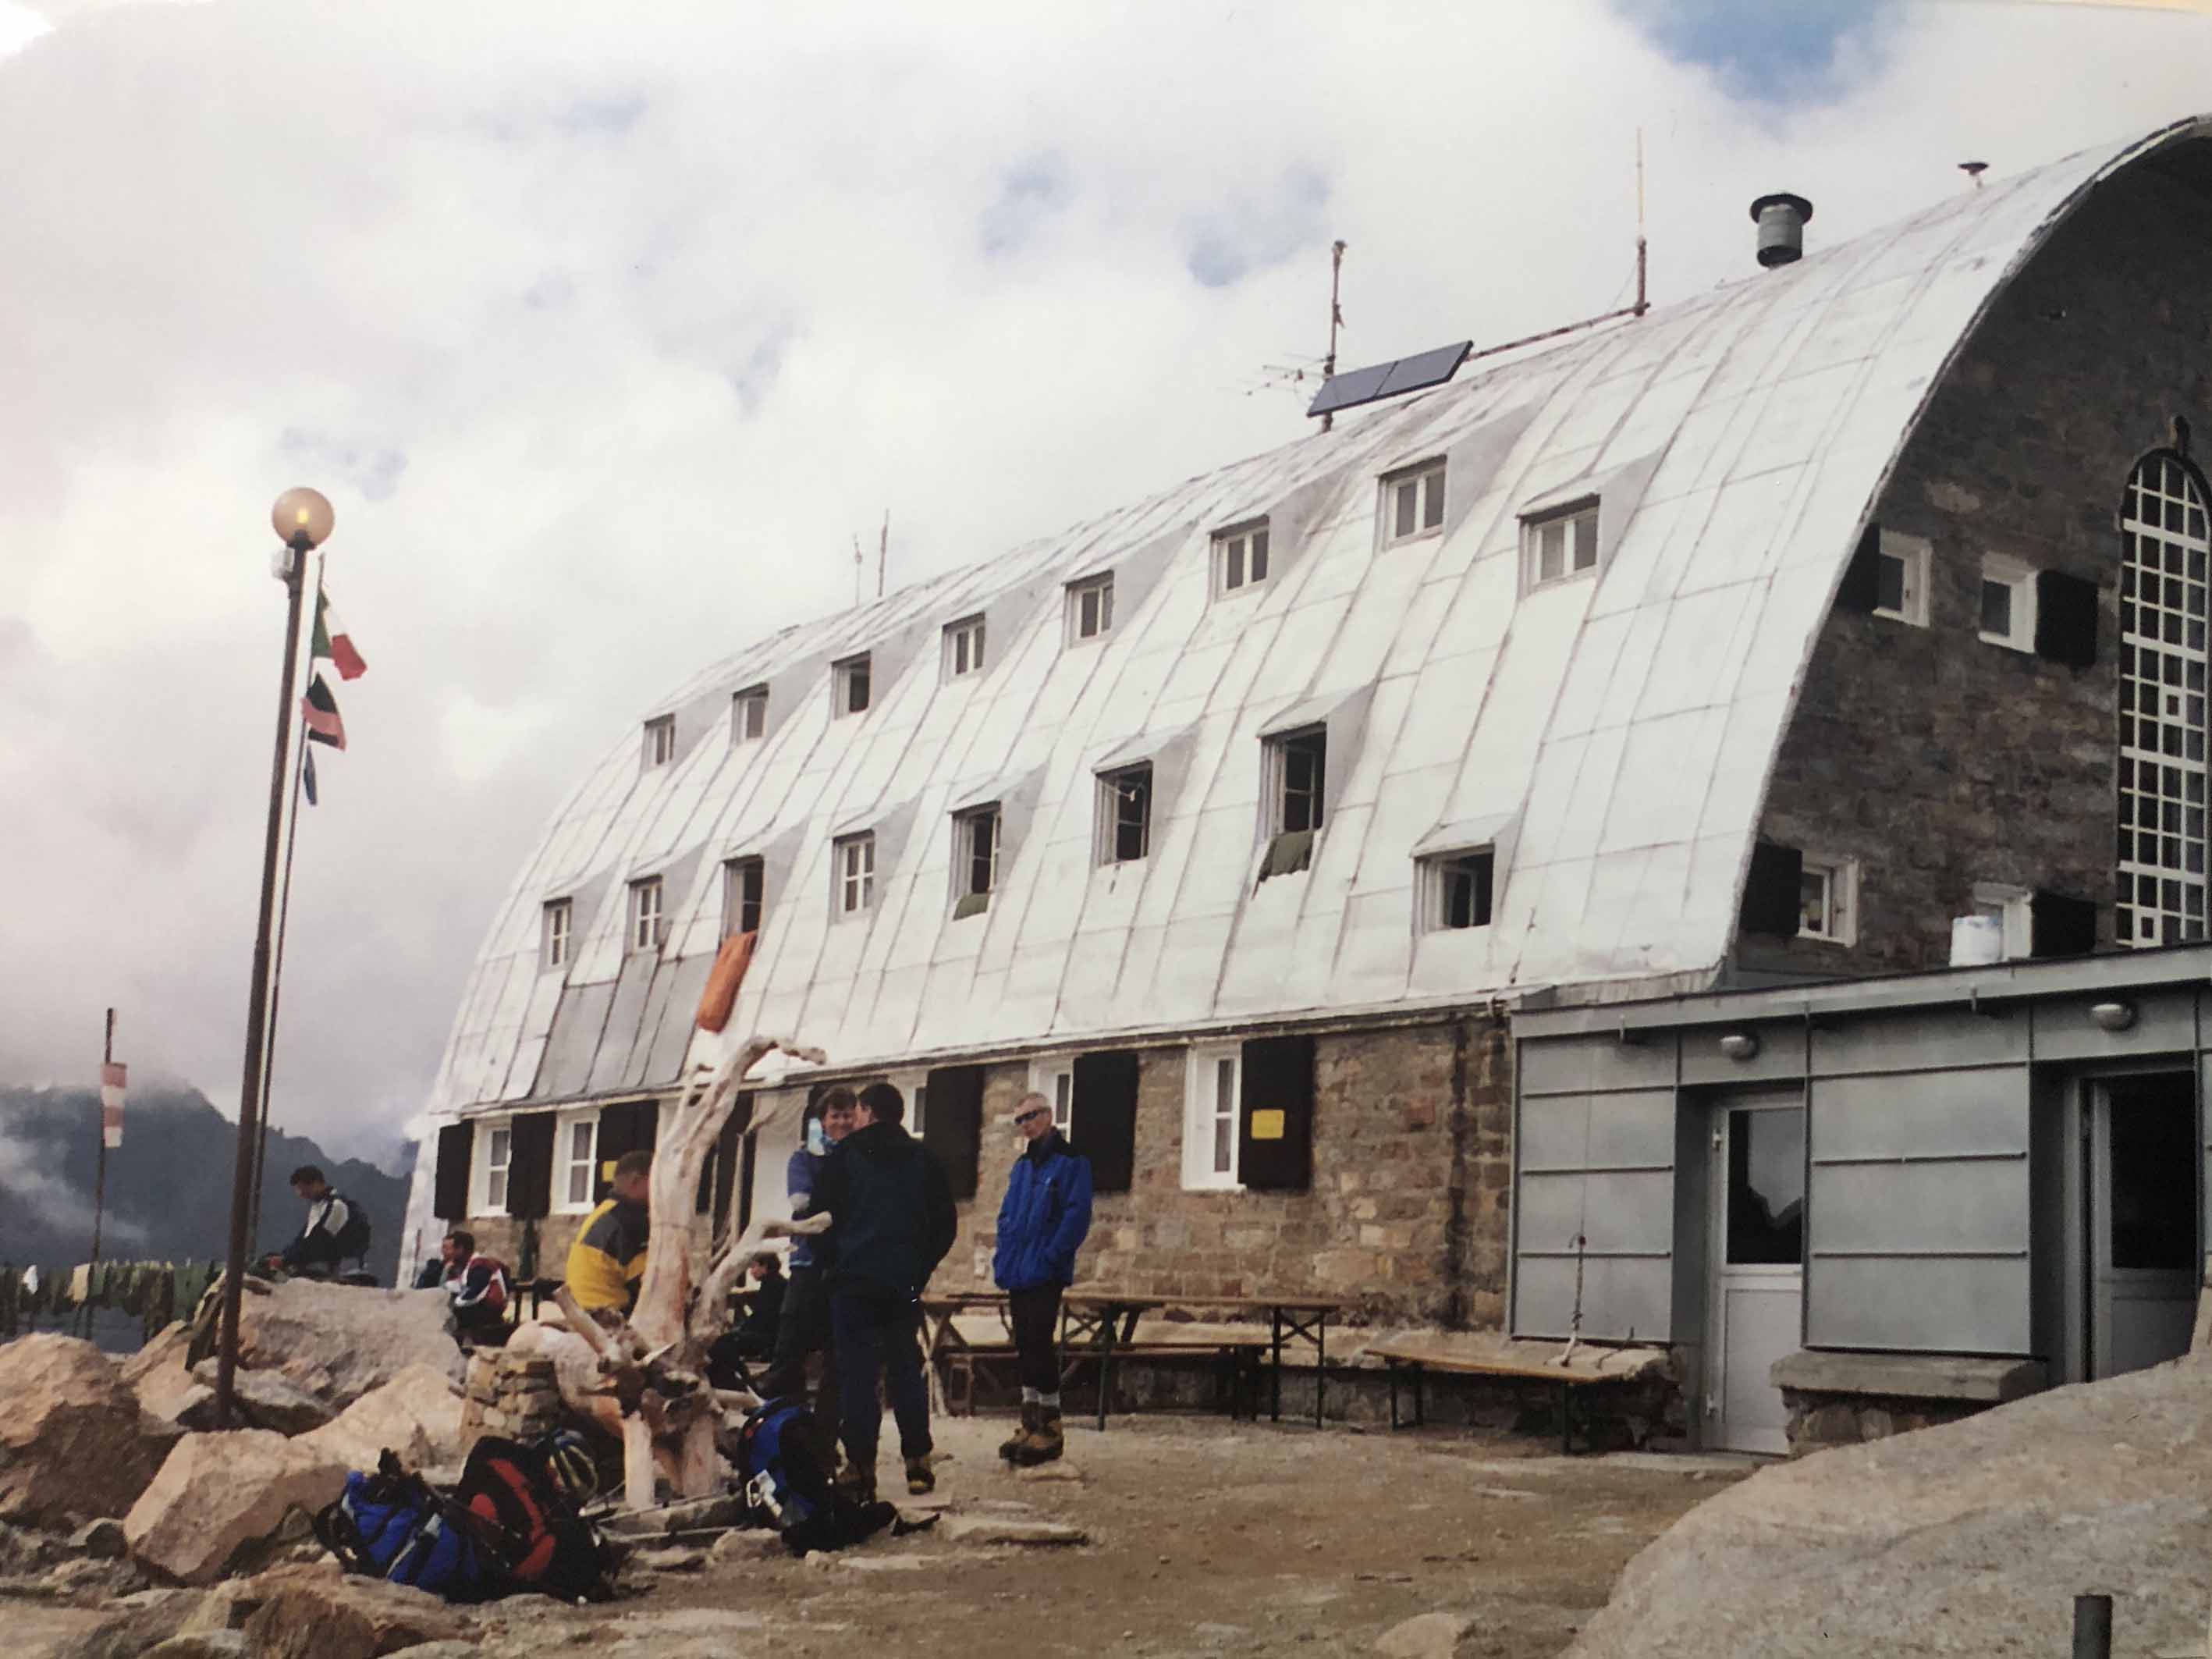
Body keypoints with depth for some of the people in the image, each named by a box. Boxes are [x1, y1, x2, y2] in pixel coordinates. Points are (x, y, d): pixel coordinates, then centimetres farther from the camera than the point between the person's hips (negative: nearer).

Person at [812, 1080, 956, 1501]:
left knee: (856, 1372, -3)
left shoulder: (846, 1154, 1)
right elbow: (945, 1223, 9)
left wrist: (832, 1262, 12)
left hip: (854, 1280, -3)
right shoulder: (923, 1158, 10)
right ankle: (917, 1462, 9)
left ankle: (861, 1467, -8)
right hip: (905, 1284, 3)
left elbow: (822, 1215, -1)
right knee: (907, 1370, 11)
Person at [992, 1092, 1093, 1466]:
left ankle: (1049, 1426, -2)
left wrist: (1049, 1257, -18)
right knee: (1026, 1346, 10)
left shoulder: (1070, 1162, -5)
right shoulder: (1023, 1165, 17)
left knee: (1039, 1344, -9)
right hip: (1018, 1273, 7)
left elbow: (1077, 1215, -13)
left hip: (1045, 1275, -7)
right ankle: (1031, 1424, 16)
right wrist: (1003, 1258, 7)